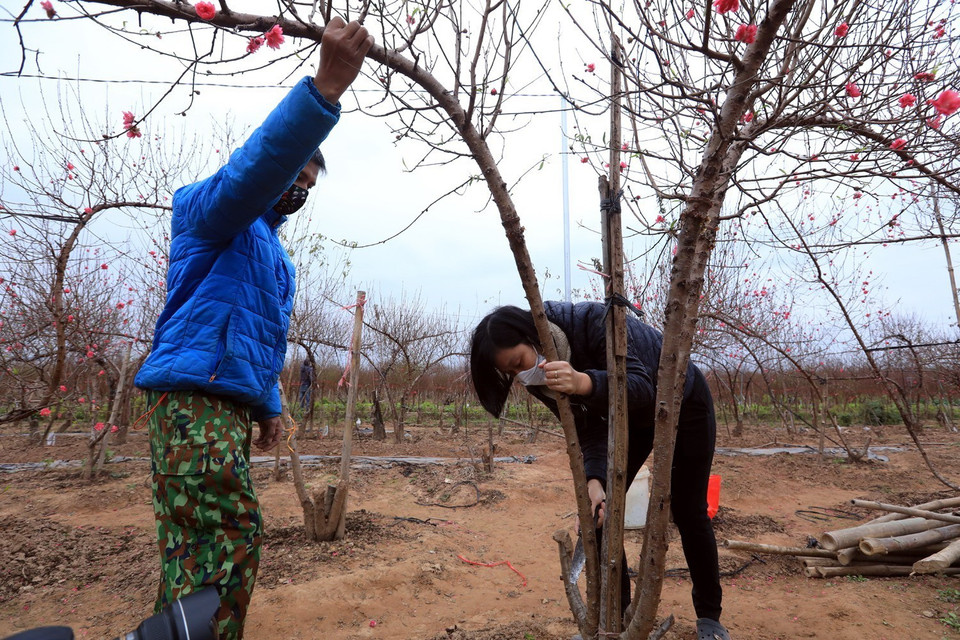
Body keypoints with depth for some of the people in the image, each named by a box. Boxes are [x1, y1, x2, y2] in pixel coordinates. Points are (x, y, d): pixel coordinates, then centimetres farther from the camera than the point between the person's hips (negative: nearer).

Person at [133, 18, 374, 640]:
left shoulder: (270, 245, 27)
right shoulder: (218, 213, 0)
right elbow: (259, 161, -23)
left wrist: (270, 405, 23)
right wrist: (324, 88, -35)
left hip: (232, 404, 10)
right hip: (196, 395, -9)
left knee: (200, 549, 12)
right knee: (230, 542, -14)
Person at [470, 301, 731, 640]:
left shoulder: (593, 321, -38)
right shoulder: (541, 378, -19)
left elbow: (641, 386, -43)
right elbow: (591, 431, -20)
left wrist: (584, 383, -60)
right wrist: (594, 481, -37)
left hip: (684, 401, -5)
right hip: (632, 416, 5)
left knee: (688, 512, 1)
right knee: (600, 510, -5)